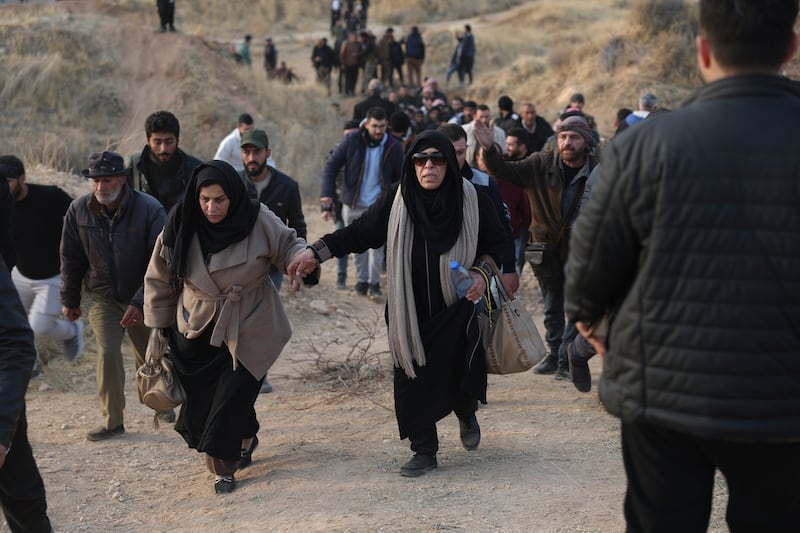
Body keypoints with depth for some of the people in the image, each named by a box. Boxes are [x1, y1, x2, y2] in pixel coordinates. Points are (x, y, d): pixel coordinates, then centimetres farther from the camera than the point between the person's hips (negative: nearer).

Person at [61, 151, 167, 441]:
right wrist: (69, 300, 5)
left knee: (149, 356, 13)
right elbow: (71, 258, 1)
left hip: (142, 299, -1)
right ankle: (113, 422, 0)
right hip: (101, 297, 1)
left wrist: (140, 302, -23)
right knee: (108, 353, -13)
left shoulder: (149, 210, -20)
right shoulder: (79, 210, -11)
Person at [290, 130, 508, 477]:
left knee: (459, 382, -6)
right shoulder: (397, 200, -5)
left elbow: (496, 243, 7)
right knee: (413, 382, 1)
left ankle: (466, 414, 31)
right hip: (410, 314, 1)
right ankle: (424, 450, 20)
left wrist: (482, 272, -10)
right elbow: (359, 233, 1)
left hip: (458, 310, -1)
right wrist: (316, 252, -6)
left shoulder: (472, 200, -6)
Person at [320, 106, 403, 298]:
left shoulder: (393, 147, -6)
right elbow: (332, 164, -6)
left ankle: (374, 283, 1)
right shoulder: (352, 140, -9)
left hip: (378, 205, -1)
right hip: (353, 204, 1)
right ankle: (362, 280, 22)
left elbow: (399, 177, 4)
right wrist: (327, 192, -18)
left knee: (376, 243, -8)